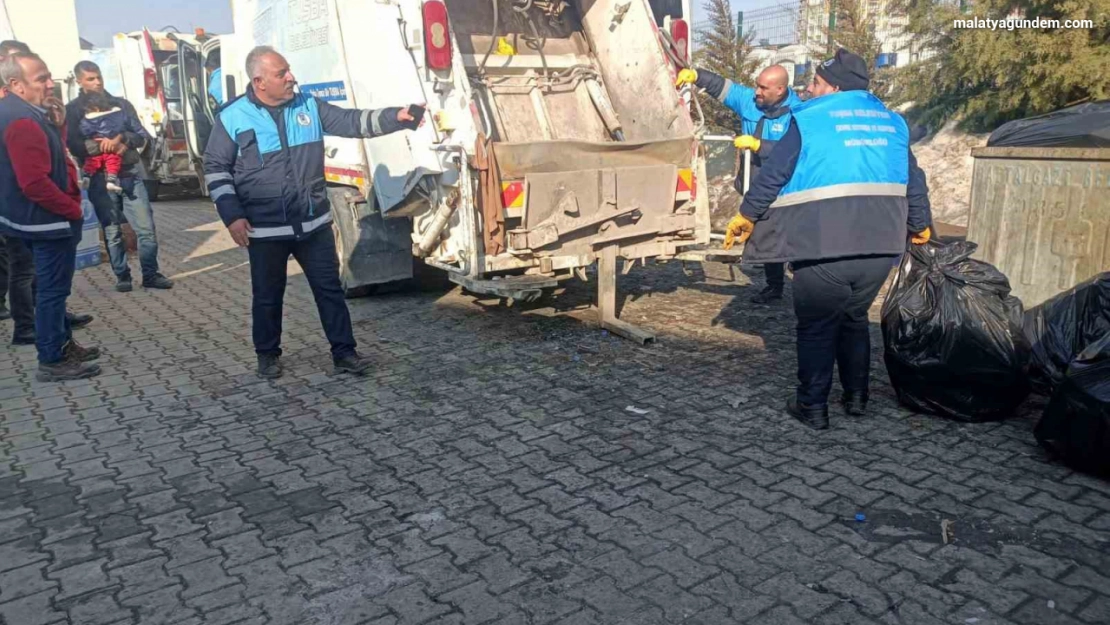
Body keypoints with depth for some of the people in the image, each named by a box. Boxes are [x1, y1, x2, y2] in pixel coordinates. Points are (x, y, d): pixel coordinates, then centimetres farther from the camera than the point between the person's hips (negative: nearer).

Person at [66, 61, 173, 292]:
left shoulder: (121, 104, 10)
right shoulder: (73, 110, 3)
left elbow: (142, 135, 6)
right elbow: (73, 145, -6)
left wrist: (121, 138, -13)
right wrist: (106, 145, -16)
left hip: (130, 173, 2)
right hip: (100, 178, -1)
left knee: (146, 227, -2)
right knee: (112, 232, 5)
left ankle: (150, 274, 8)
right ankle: (122, 276, 16)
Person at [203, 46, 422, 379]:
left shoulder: (309, 106, 4)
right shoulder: (233, 118, -5)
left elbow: (352, 122, 0)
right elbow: (215, 169, -1)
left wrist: (396, 117, -14)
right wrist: (232, 215, -9)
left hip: (313, 222, 3)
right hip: (265, 228, -2)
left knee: (330, 288, 7)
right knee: (267, 296, 11)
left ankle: (344, 352, 17)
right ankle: (268, 355, 30)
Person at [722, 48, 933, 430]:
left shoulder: (810, 119, -3)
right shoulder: (893, 122, 14)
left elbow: (773, 175, -3)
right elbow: (913, 181, 19)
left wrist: (745, 217, 9)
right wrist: (920, 226, 33)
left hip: (825, 250, -5)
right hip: (880, 248, 6)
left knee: (816, 328, 9)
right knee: (854, 320, 23)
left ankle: (812, 407, 15)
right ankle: (856, 397, 31)